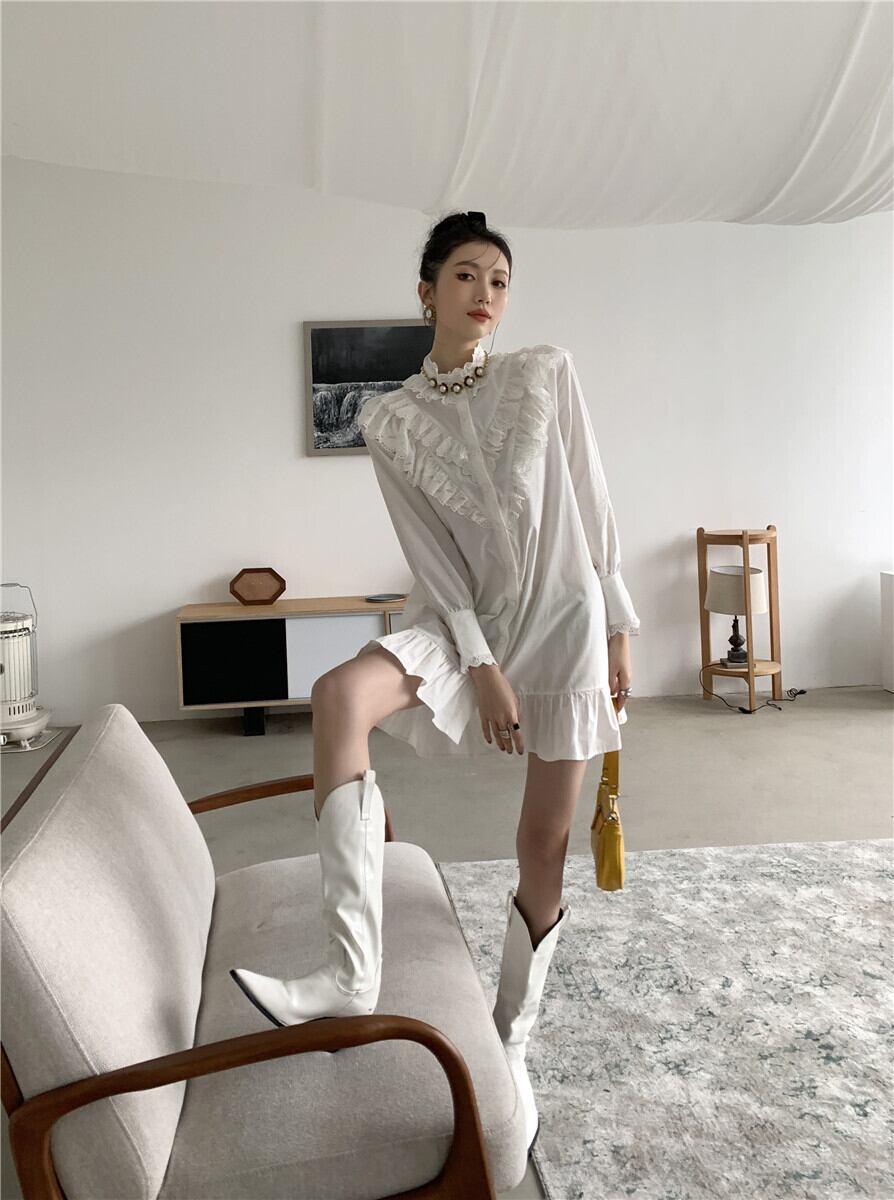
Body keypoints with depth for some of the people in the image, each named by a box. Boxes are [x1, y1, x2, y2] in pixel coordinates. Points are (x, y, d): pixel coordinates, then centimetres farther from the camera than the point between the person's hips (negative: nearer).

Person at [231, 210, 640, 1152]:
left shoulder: (547, 374, 1)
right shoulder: (389, 420, 1)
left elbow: (592, 503, 2)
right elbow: (432, 554, -5)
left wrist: (617, 626, 0)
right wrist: (482, 666, -12)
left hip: (563, 616, 0)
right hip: (462, 620, 0)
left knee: (543, 847, 2)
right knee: (339, 694, -31)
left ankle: (511, 1047, 24)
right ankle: (351, 975, -28)